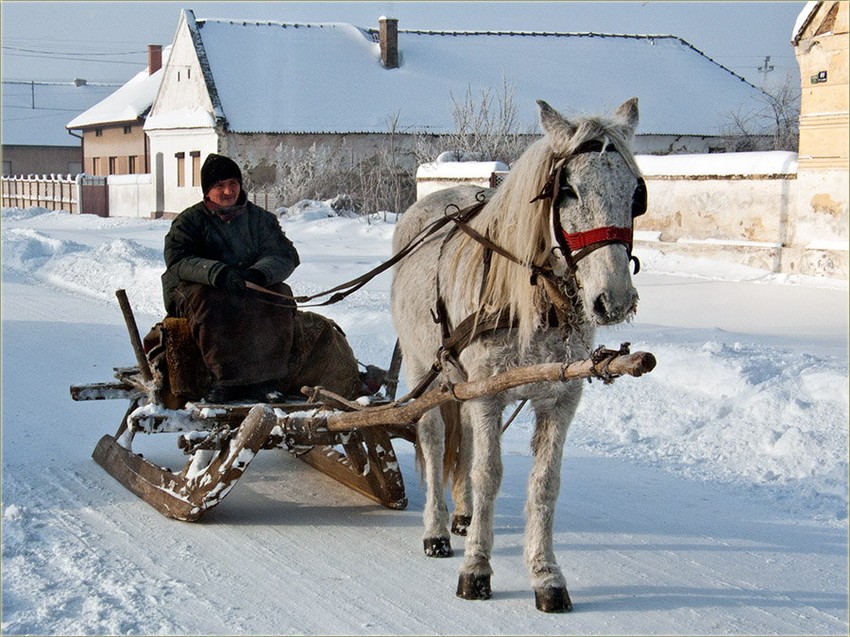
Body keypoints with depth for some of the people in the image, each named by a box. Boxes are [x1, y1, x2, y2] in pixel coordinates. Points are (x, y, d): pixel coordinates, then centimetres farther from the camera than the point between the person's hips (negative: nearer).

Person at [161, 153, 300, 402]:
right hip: (193, 289, -2)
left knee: (280, 296, -27)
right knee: (210, 301, -37)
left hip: (252, 289, 2)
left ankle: (263, 379, -33)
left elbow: (286, 255, 0)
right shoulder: (189, 221, 4)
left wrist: (259, 273, -25)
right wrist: (217, 273, -32)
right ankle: (229, 379, -41)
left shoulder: (260, 218, 13)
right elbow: (178, 262, -13)